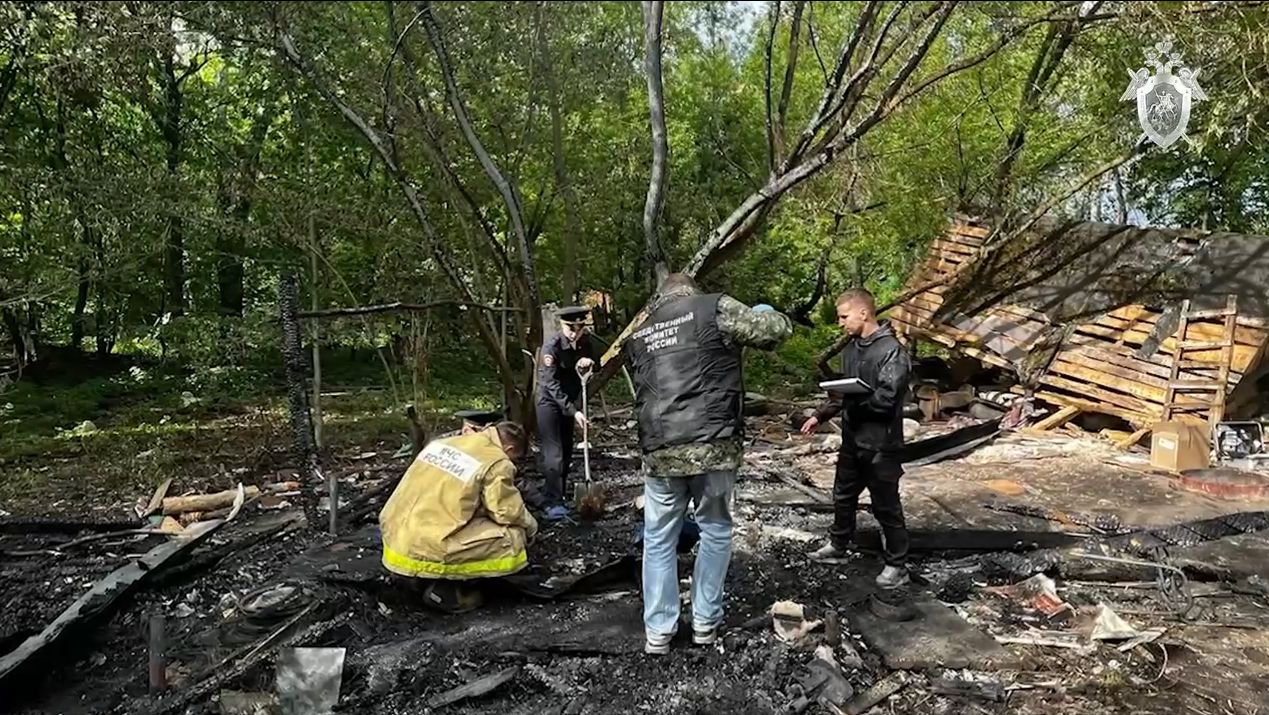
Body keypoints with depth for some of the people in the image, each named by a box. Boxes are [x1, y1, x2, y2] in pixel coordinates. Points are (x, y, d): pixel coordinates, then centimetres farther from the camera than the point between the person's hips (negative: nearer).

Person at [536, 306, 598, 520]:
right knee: (553, 453, -11)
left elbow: (591, 370, 4)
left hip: (570, 400, 6)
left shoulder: (587, 342, -10)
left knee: (567, 452, 11)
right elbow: (552, 385, -27)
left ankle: (557, 493, 25)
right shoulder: (552, 346, -24)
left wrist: (587, 364, -21)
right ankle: (553, 503, -9)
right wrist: (573, 411, -33)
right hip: (550, 401, -5)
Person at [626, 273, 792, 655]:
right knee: (715, 531, 15)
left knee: (659, 540, 14)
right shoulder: (713, 308, 1)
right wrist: (765, 314, 22)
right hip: (713, 445, -3)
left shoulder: (638, 332, 16)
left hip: (659, 451, 3)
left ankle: (658, 631, 19)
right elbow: (776, 329, 1)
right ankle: (705, 622, 24)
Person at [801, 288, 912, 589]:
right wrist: (820, 415, 13)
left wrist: (852, 397, -21)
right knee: (843, 495, 22)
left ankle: (897, 565, 19)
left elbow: (887, 399, -23)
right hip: (852, 439, 8)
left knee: (886, 505, 4)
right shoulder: (851, 349, 7)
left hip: (880, 443, -8)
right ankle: (838, 544, 41)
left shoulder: (891, 351, -18)